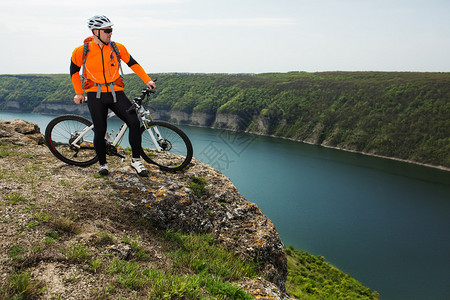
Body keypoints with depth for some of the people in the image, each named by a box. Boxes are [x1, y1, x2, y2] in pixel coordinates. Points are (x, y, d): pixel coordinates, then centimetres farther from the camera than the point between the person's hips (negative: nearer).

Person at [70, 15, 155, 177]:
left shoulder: (117, 48, 2)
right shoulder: (82, 51, -1)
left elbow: (132, 63, 13)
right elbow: (74, 70, 13)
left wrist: (147, 80, 6)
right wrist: (79, 93, 12)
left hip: (116, 94, 1)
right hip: (95, 96, -1)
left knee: (134, 122, -16)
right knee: (100, 131, -3)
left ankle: (136, 160, -2)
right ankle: (103, 163, 20)